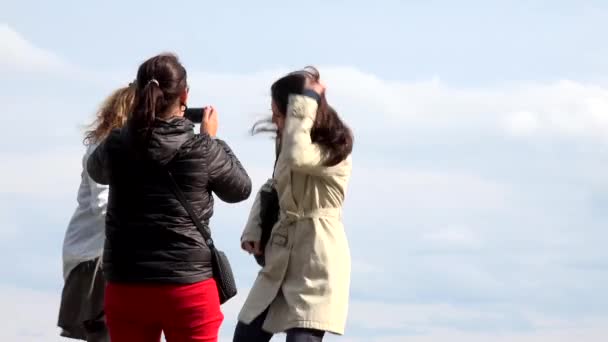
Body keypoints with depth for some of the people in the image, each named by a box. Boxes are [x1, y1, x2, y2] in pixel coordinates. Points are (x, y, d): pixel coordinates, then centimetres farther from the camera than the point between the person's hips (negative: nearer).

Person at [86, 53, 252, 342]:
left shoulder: (116, 146, -4)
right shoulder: (202, 150, -10)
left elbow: (96, 170, 20)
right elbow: (240, 189, 8)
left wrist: (145, 126, 19)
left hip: (126, 286, 2)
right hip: (189, 287, -2)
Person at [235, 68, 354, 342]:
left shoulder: (335, 151, -14)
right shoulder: (289, 144, 12)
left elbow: (296, 157, -34)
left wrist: (305, 102, -25)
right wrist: (253, 230, 4)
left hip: (317, 263, -9)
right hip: (280, 259, 9)